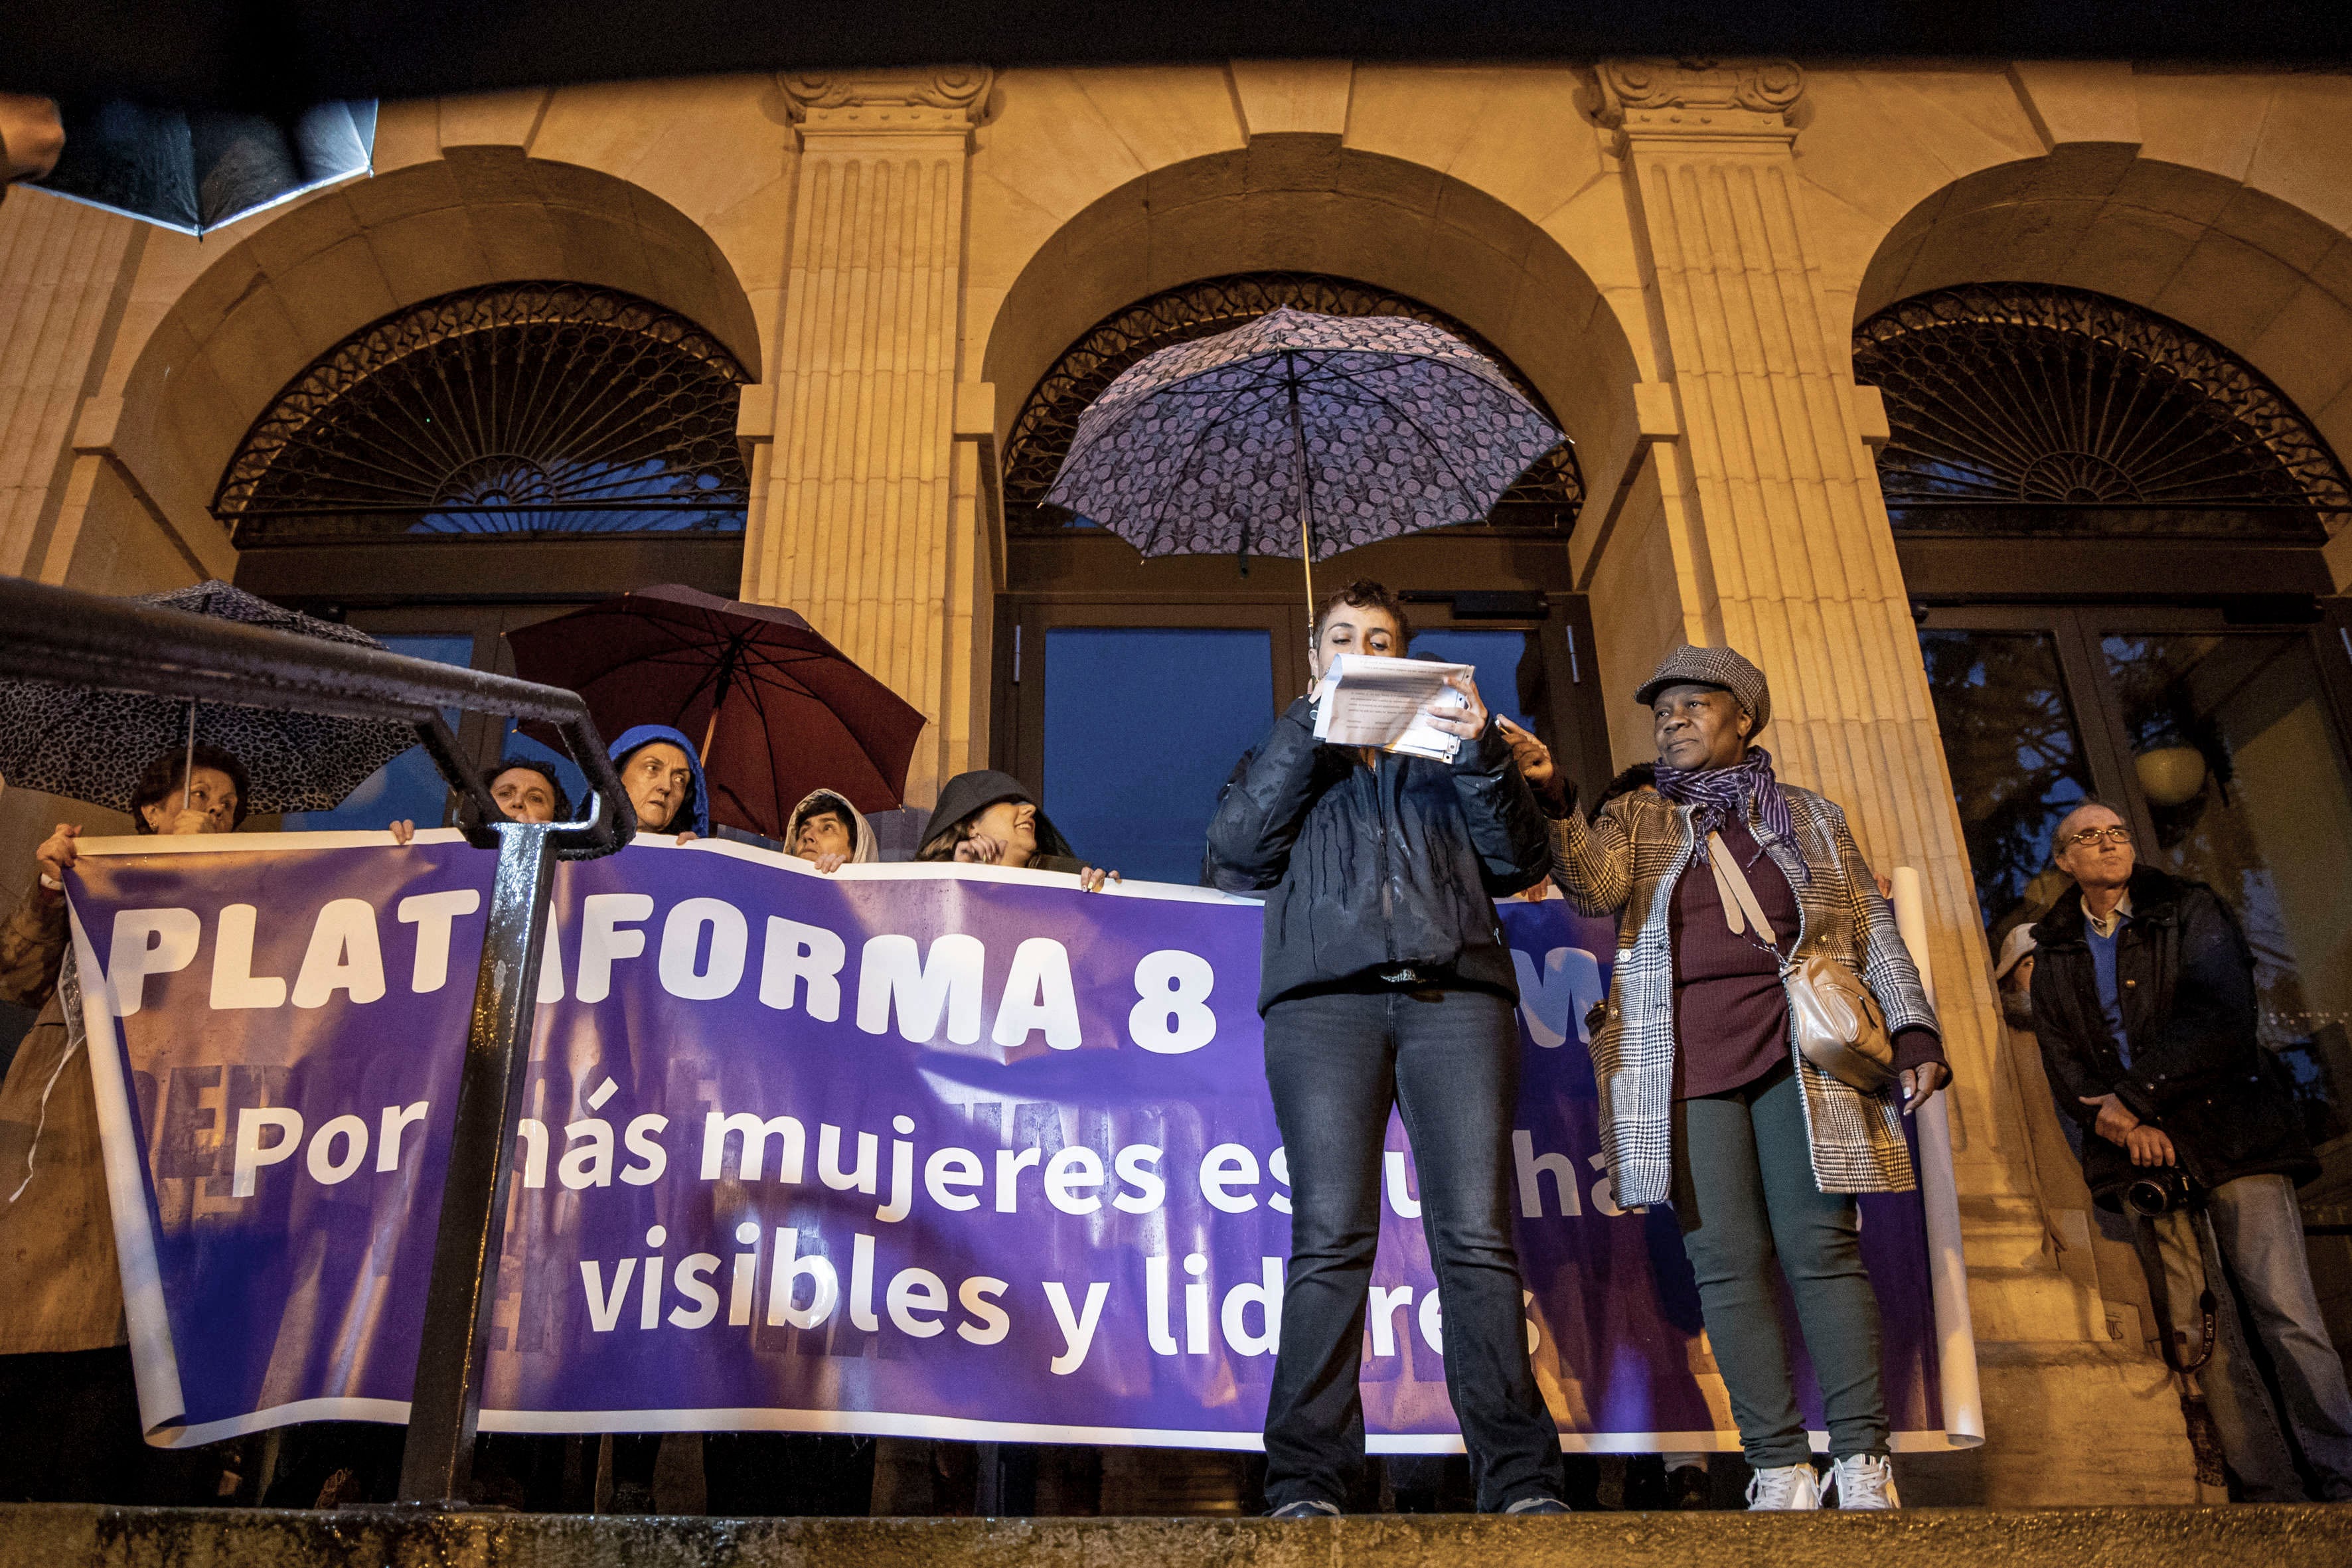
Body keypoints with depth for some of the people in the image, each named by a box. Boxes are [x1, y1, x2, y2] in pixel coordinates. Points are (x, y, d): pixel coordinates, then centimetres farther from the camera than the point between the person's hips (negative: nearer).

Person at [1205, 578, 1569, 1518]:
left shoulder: (1446, 751, 29)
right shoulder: (1287, 757, 27)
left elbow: (1522, 865, 15)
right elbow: (1235, 854, 7)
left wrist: (1484, 756, -1)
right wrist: (1311, 728, 4)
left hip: (1456, 994, 1)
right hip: (1325, 999, -1)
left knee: (1477, 1238, -9)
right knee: (1330, 1239, -11)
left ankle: (1521, 1478, -5)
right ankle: (1306, 1484, -8)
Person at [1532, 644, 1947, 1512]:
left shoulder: (1810, 814, 19)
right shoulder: (1636, 817, 16)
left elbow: (1873, 928, 16)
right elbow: (1594, 888, -4)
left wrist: (1913, 1031, 5)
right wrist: (1552, 799, -18)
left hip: (1799, 1049, 0)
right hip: (1685, 1060, 0)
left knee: (1821, 1246, -6)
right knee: (1726, 1259, -4)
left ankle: (1861, 1458, 2)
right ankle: (1781, 1466, 2)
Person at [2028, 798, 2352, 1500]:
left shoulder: (2191, 910, 8)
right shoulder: (2055, 954, 14)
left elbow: (2218, 1019, -7)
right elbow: (2062, 1062, 6)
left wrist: (2125, 1096, -10)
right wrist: (2124, 1128, -11)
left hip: (2230, 1131, -2)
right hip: (2142, 1153, 2)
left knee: (2284, 1311, -10)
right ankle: (2272, 1495, 1)